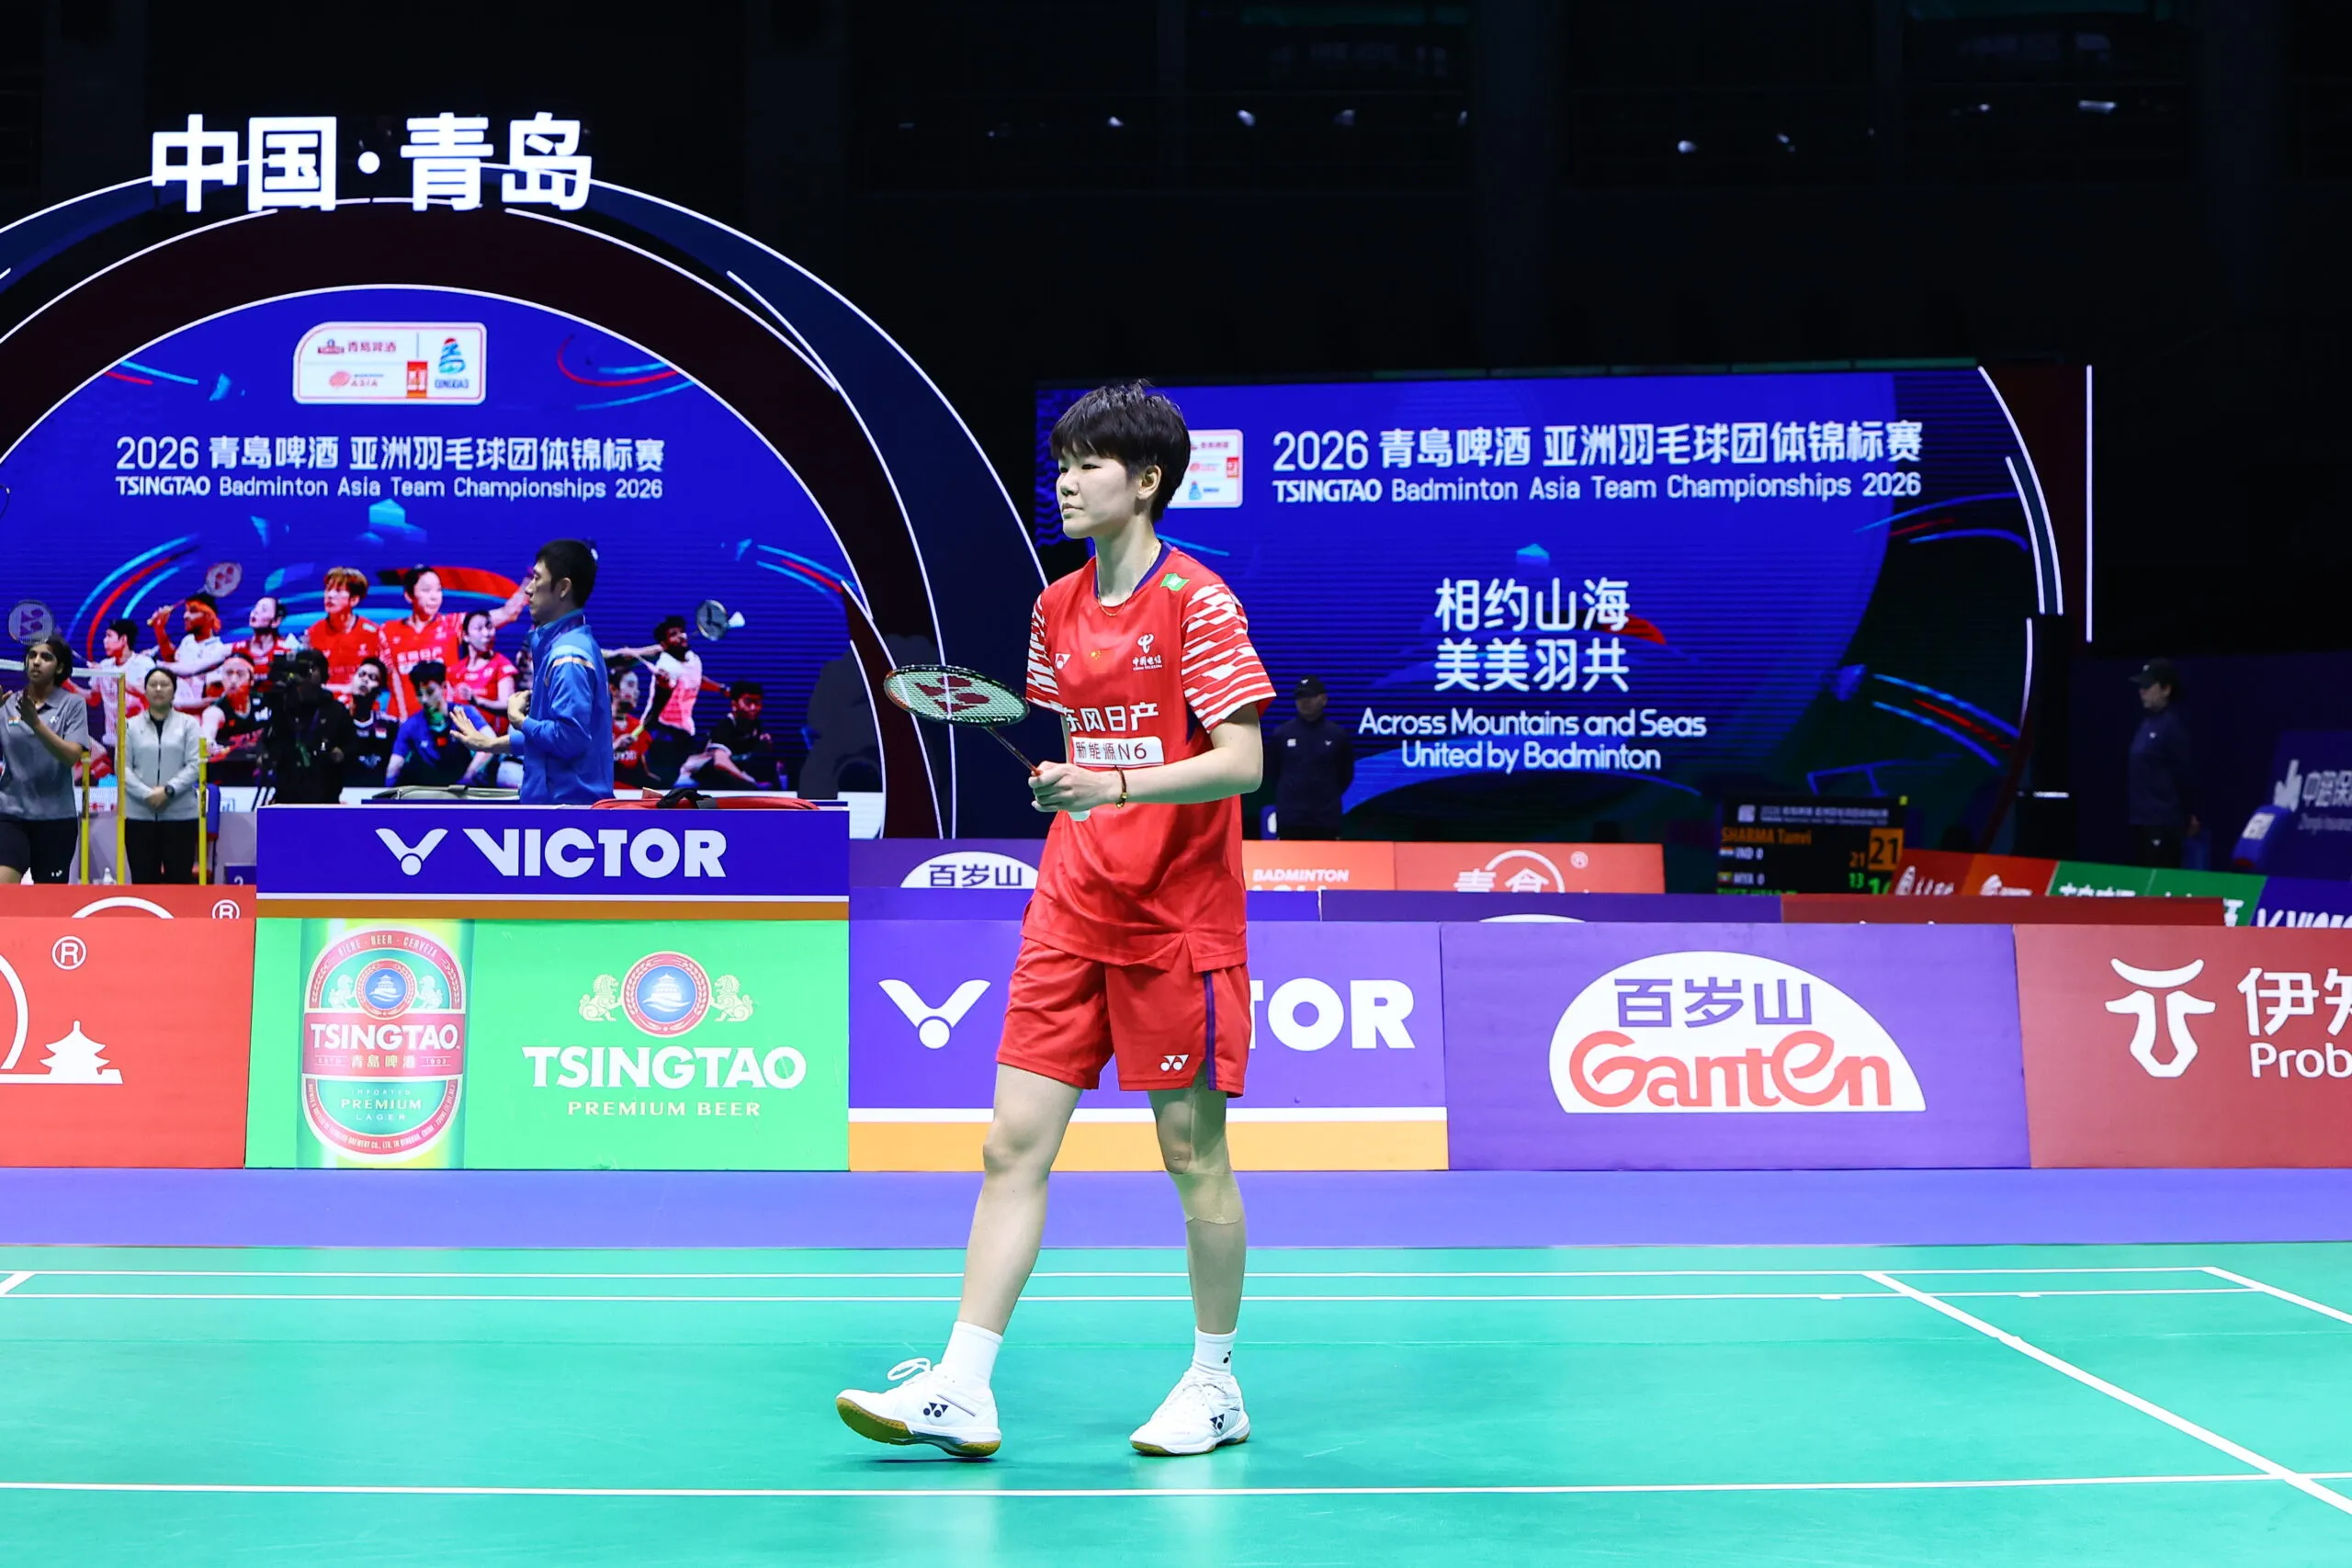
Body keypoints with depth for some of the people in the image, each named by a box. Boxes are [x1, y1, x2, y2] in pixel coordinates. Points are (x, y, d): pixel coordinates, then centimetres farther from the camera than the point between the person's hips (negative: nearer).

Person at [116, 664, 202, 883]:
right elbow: (122, 767, 0)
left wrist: (168, 790, -17)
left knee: (180, 878, 0)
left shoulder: (189, 724, 6)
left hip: (180, 814, -1)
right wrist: (147, 794, -14)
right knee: (143, 879, 3)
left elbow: (195, 765, -3)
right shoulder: (131, 726, 8)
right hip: (139, 814, 1)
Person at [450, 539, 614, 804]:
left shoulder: (568, 657, -18)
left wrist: (518, 720, -10)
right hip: (556, 798, 10)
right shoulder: (559, 645, 14)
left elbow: (569, 737, -25)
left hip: (568, 802, -10)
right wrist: (492, 743, 28)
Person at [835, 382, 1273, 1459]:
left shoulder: (1197, 602, -9)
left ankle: (1215, 1385, 18)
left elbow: (1242, 761, -17)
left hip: (1178, 919, -6)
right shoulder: (1056, 608, 11)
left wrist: (1118, 786, -28)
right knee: (1013, 1144, 0)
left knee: (1192, 1154, 3)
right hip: (1070, 916, 6)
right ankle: (960, 1390, 1)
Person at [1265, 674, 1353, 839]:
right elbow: (1271, 771, 14)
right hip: (1289, 818, 0)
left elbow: (1346, 774, 13)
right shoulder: (1281, 734, 3)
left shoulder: (1338, 735, 3)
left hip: (1326, 819, 0)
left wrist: (1329, 796, 11)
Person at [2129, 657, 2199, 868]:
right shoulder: (2147, 722, 13)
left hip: (2163, 823, -9)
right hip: (2142, 819, 9)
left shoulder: (2172, 726, -12)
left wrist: (2189, 815, -3)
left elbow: (2184, 774, -10)